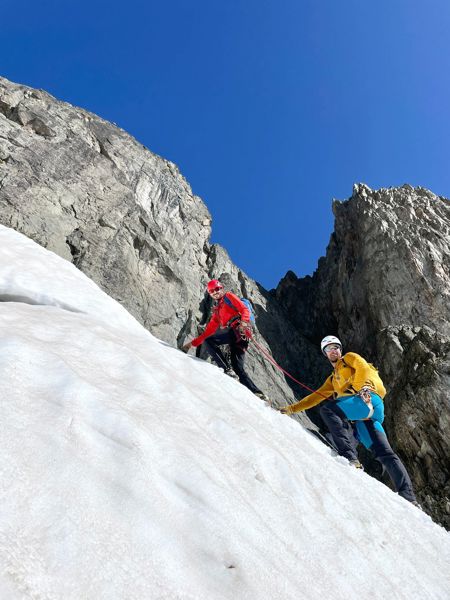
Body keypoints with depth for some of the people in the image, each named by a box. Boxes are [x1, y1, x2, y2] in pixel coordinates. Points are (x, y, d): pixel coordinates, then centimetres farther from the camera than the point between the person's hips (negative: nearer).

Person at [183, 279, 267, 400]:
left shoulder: (229, 296, 12)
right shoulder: (217, 309, 32)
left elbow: (245, 310, -2)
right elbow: (210, 329, 29)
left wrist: (243, 322, -24)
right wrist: (193, 342, 25)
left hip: (237, 330, -8)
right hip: (233, 333, 8)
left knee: (208, 341, -20)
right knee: (238, 368, 1)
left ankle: (226, 370, -24)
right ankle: (258, 393, -1)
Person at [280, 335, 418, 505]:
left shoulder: (349, 357, 20)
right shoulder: (332, 379, 38)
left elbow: (364, 368, -1)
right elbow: (316, 397, 35)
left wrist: (357, 389, -16)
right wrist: (292, 408, 30)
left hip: (368, 400, -7)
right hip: (357, 419, 7)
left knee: (327, 408, -26)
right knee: (384, 453, -4)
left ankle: (350, 458, -34)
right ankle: (408, 497, -8)